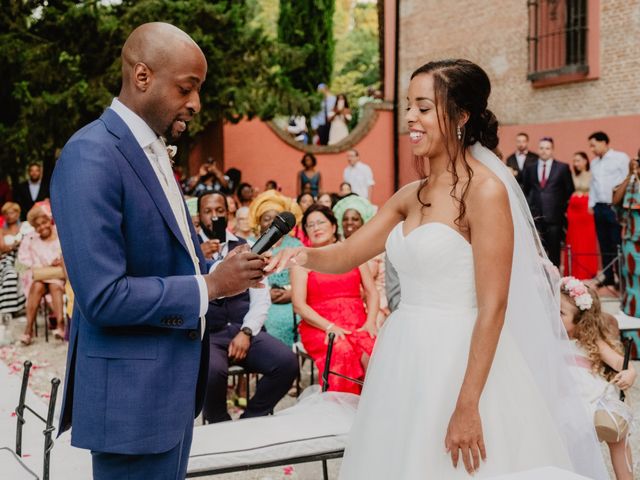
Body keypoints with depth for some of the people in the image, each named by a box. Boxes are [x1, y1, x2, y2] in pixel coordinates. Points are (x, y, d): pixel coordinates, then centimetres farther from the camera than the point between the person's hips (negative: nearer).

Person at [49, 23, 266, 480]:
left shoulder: (153, 151, 10)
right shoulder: (91, 156, -20)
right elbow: (103, 297, -25)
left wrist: (227, 269, 0)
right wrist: (210, 285, -17)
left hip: (172, 378, 9)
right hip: (133, 392, -9)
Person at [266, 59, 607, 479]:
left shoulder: (486, 190, -14)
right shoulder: (411, 196, 9)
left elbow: (493, 307, -17)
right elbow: (346, 255, 13)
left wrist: (468, 406, -20)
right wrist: (304, 256, -10)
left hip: (461, 361, -7)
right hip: (407, 358, 7)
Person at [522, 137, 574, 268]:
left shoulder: (562, 168, 4)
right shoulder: (530, 169, 10)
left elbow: (570, 190, 7)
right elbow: (525, 190, 19)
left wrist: (562, 207, 3)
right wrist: (529, 206, 9)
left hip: (554, 216, -1)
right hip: (535, 216, 1)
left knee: (554, 251, 3)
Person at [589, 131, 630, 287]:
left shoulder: (620, 158, -4)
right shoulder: (594, 163, 18)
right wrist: (591, 204, 14)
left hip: (615, 207, -7)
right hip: (599, 208, 7)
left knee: (618, 245, -6)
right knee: (604, 246, 9)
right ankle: (608, 278, 15)